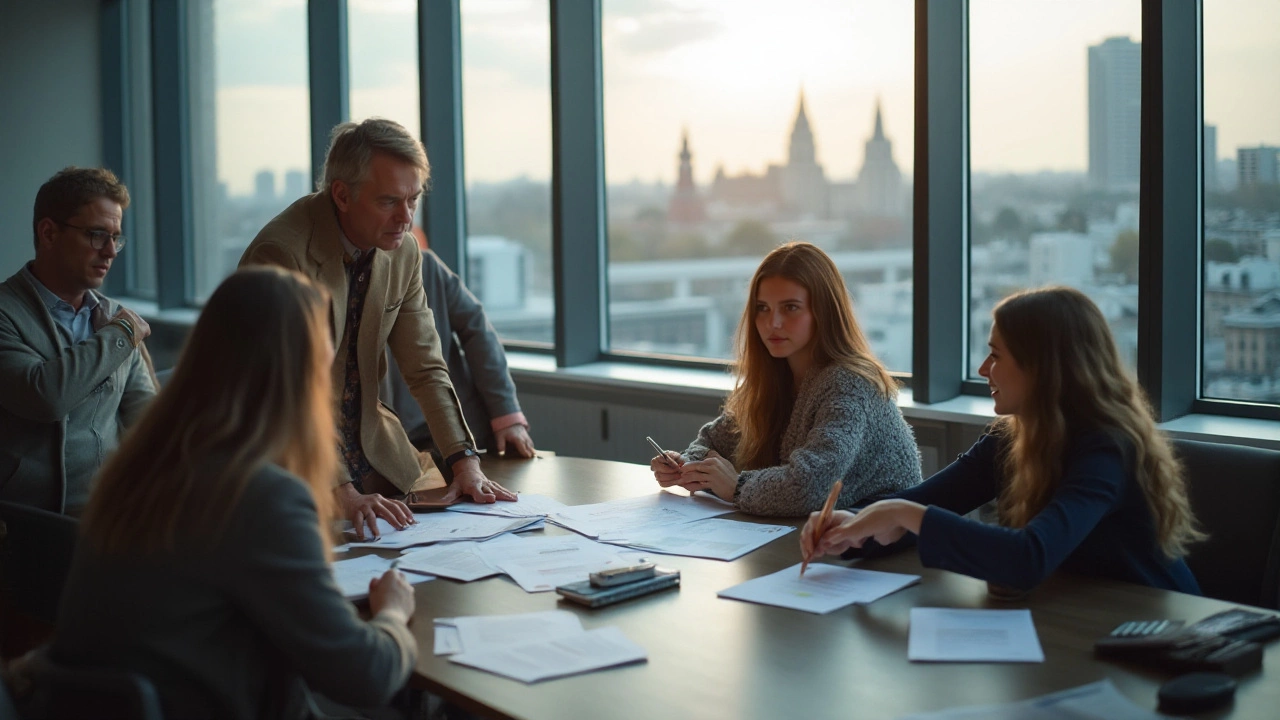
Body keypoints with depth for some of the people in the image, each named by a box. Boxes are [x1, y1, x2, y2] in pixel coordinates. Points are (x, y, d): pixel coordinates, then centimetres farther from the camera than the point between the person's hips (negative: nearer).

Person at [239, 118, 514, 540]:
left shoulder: (403, 254, 1)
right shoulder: (281, 254, -21)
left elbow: (426, 369, 5)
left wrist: (463, 460, -9)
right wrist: (342, 491, -34)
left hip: (374, 454, 6)